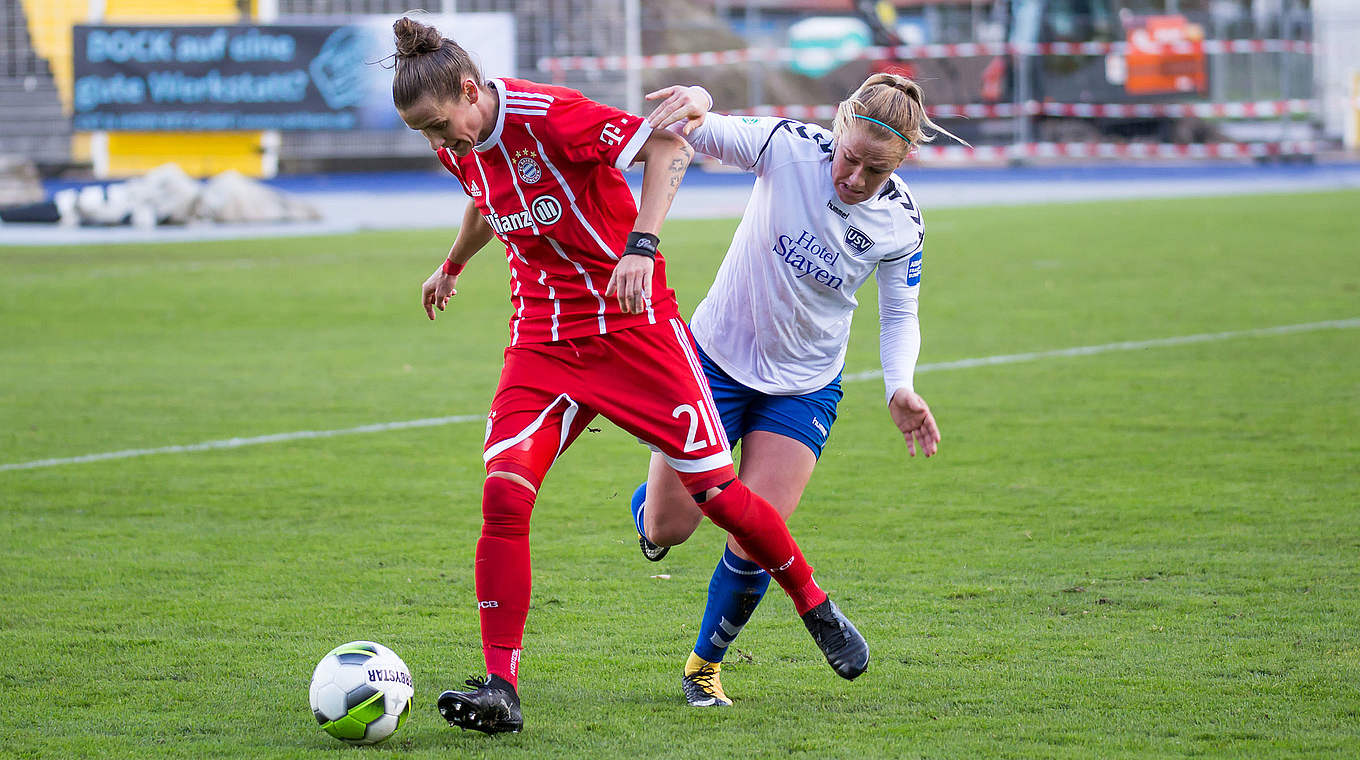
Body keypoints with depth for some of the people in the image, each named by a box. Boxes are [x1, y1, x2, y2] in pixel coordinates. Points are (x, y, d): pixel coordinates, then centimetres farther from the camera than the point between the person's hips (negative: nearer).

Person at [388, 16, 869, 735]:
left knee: (714, 491, -3)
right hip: (542, 339, 5)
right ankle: (500, 688, -15)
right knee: (503, 491, -16)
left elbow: (667, 145, -21)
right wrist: (452, 265, 43)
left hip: (632, 322, -5)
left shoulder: (546, 115, -21)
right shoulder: (459, 148, 2)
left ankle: (813, 604, 25)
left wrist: (640, 244, -33)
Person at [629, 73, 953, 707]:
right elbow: (701, 133, -30)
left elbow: (900, 315, 1)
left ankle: (705, 664, 19)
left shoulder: (901, 222, -13)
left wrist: (900, 389, -17)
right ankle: (651, 502, 42)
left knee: (753, 547, -9)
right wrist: (698, 102, -55)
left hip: (804, 387, 1)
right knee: (667, 529, 2)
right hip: (717, 356, -1)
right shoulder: (789, 147, -21)